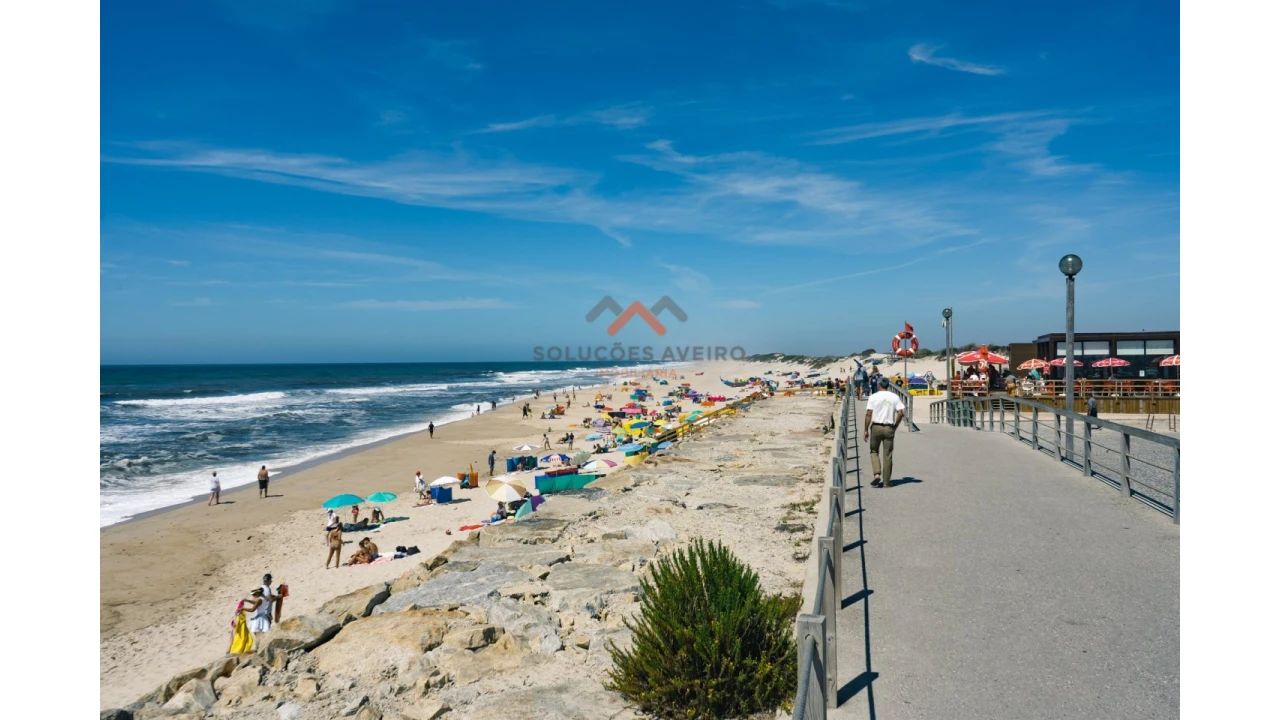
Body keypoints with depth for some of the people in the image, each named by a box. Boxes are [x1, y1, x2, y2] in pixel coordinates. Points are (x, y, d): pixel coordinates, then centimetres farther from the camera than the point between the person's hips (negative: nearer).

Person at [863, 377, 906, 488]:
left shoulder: (873, 397, -3)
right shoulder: (894, 397, 3)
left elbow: (869, 414, -7)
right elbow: (900, 413, -3)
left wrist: (865, 430, -3)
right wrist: (895, 426, 11)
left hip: (876, 427, -1)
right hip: (889, 428, 1)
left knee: (874, 451, 15)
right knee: (887, 455, 6)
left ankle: (877, 474, -6)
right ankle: (886, 482, 10)